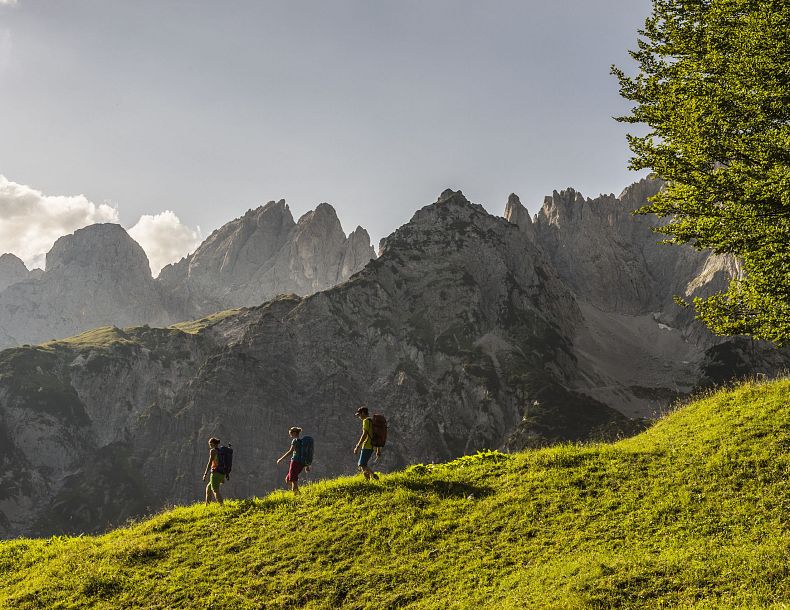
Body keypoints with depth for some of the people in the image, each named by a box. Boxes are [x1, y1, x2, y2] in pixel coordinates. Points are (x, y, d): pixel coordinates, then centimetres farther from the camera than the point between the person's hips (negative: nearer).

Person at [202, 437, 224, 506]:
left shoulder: (213, 451, -5)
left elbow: (210, 462, -14)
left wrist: (205, 474, -13)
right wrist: (223, 478, 23)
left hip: (215, 473, -9)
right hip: (221, 474, 9)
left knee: (215, 491, -14)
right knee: (208, 488, 23)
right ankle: (207, 505, 25)